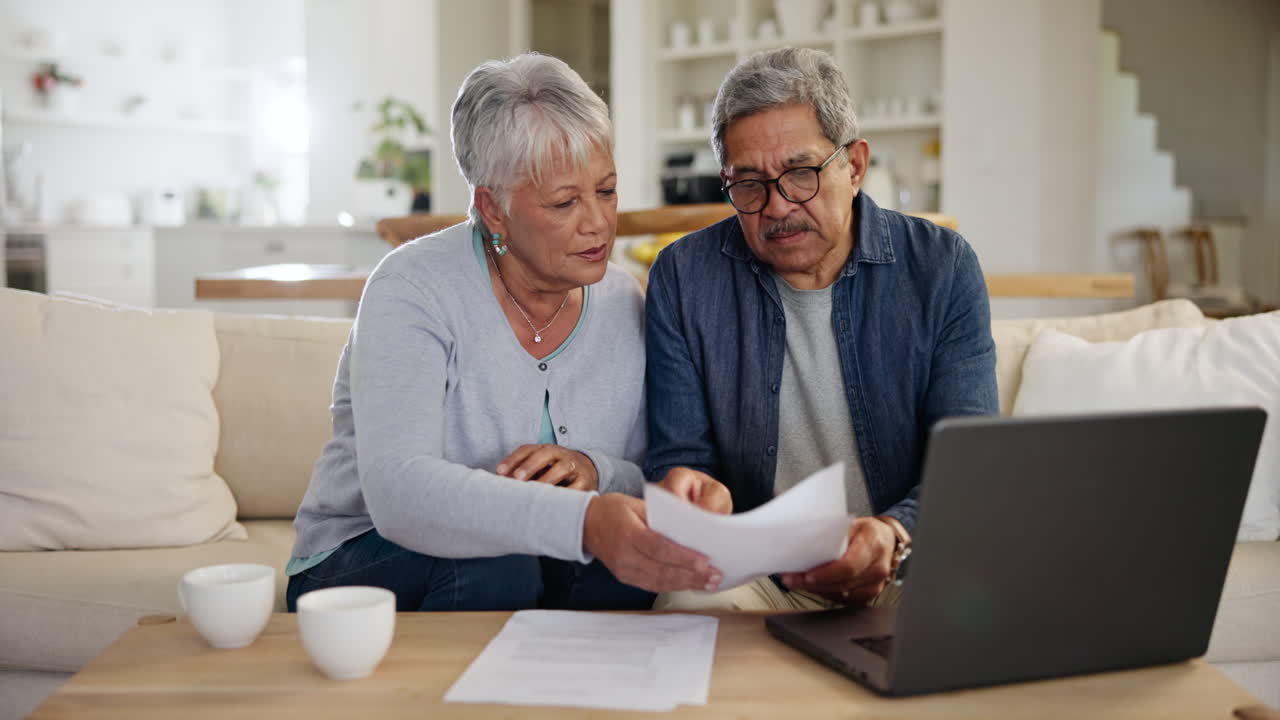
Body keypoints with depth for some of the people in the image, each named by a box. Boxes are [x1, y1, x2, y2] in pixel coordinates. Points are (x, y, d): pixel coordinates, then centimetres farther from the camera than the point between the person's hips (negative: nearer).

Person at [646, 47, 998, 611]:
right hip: (756, 579, -1)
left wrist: (894, 537, -29)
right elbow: (678, 454, 2)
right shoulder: (683, 279, 2)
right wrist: (688, 493, -25)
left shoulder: (942, 269, 0)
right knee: (691, 602, -34)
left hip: (910, 573, 1)